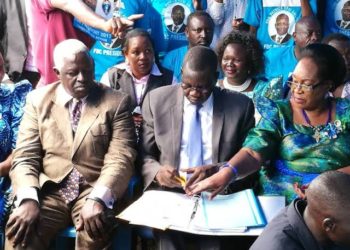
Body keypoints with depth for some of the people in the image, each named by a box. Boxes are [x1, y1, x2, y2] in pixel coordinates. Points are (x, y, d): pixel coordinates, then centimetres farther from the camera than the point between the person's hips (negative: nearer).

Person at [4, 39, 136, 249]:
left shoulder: (116, 102, 3)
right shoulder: (38, 100, 9)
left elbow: (120, 159, -7)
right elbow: (25, 156, 3)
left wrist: (97, 199, -25)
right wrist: (28, 199, -17)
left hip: (94, 190, -1)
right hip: (48, 191, 2)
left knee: (94, 231, -32)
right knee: (20, 231, -26)